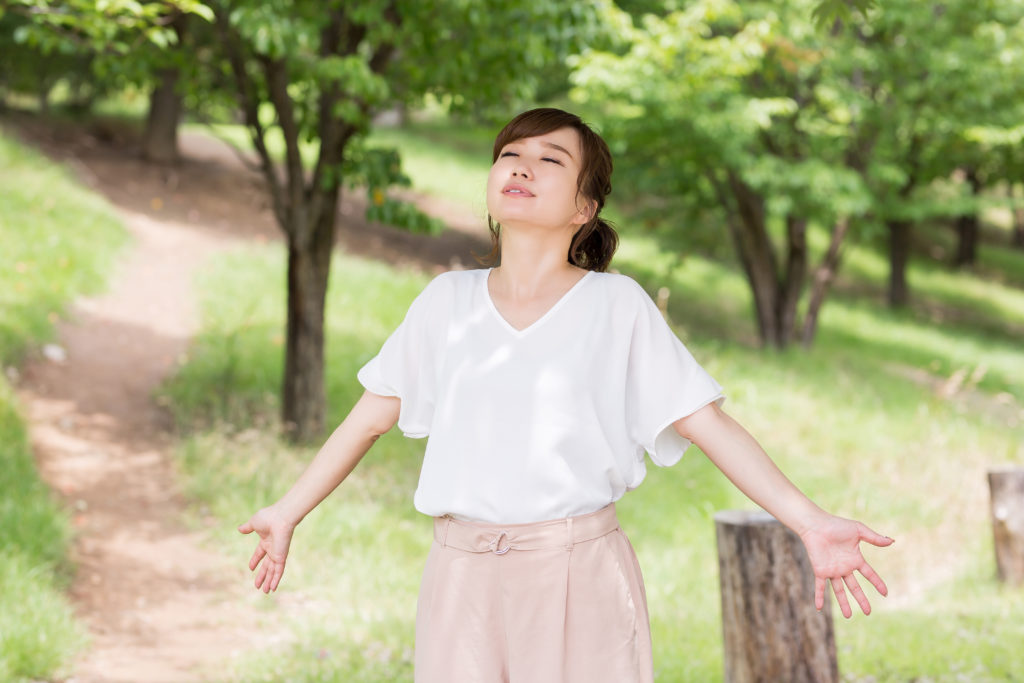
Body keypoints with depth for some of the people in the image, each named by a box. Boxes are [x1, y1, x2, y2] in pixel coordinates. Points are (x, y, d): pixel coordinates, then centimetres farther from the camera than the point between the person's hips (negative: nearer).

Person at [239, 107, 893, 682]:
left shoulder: (617, 306, 1)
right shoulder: (447, 301, 8)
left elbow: (711, 425, -1)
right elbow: (370, 418, 17)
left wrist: (811, 522, -9)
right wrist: (287, 512, 21)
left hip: (581, 576, -2)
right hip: (462, 576, 2)